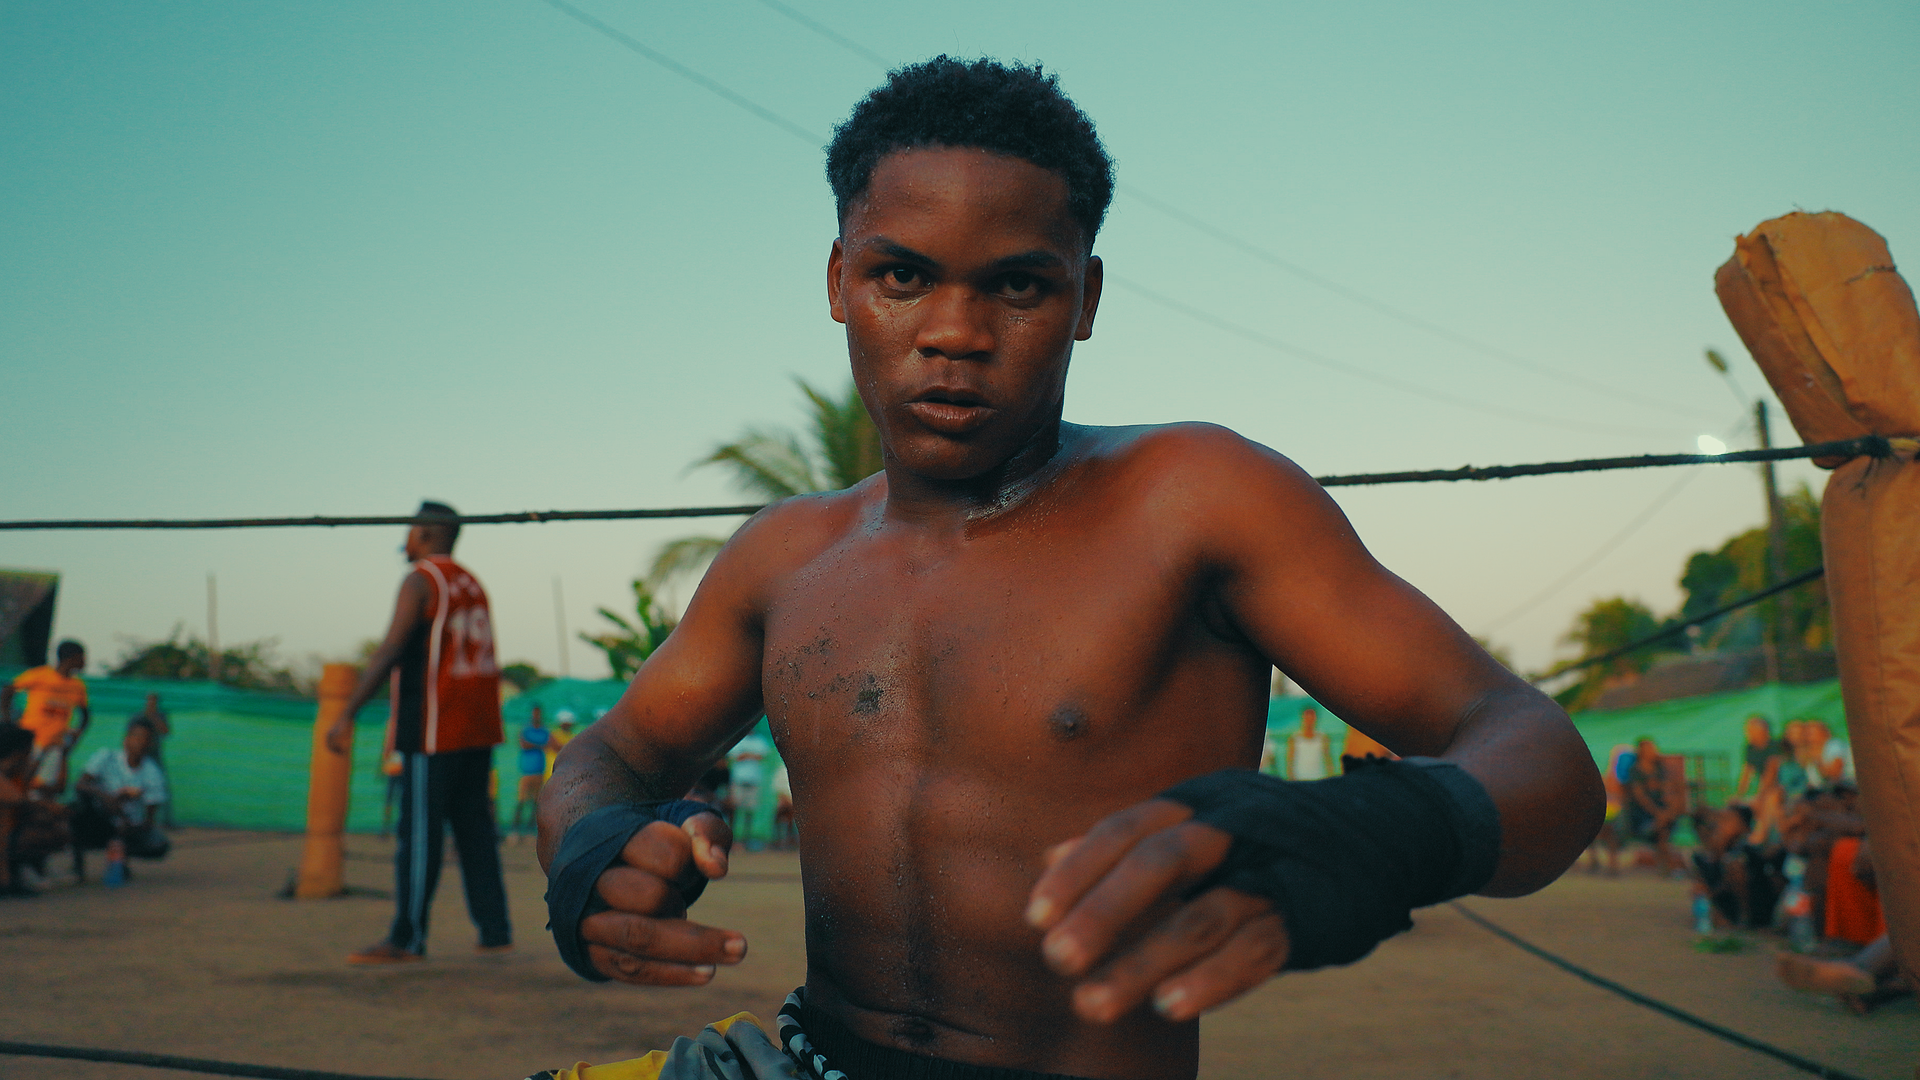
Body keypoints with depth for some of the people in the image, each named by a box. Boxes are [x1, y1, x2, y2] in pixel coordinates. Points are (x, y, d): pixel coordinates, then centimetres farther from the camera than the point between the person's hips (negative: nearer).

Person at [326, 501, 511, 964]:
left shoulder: (420, 581, -7)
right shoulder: (472, 584, 17)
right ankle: (495, 929, 11)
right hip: (480, 729, 8)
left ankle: (407, 939, -2)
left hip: (435, 730, -8)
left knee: (419, 833, -5)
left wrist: (347, 716, -17)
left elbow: (389, 653, -16)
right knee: (475, 828, 11)